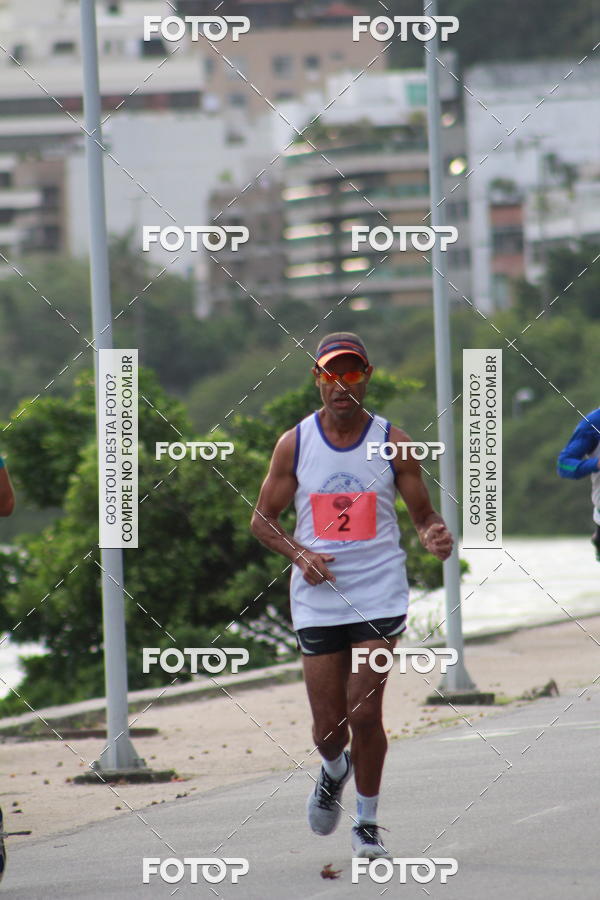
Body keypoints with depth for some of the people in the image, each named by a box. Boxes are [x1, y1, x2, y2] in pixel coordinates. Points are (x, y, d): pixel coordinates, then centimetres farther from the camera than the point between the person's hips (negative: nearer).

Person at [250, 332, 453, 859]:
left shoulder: (392, 443, 0)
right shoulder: (294, 445, 2)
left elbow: (423, 514, 7)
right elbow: (263, 519, 9)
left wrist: (435, 537, -16)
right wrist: (299, 554, -10)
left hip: (380, 595, -1)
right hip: (318, 599, 1)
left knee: (364, 714, -10)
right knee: (329, 727, 3)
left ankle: (368, 824, 8)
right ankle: (334, 771, 39)